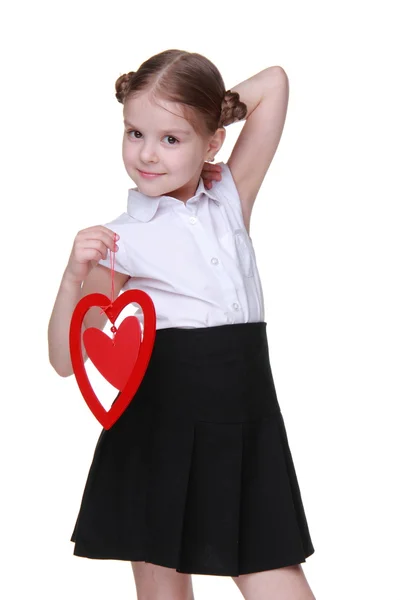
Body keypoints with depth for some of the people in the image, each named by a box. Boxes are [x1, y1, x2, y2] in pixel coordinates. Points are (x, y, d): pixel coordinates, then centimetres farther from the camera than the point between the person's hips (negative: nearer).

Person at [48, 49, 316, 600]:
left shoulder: (231, 199, 6)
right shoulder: (122, 241, -4)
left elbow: (273, 82, 4)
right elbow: (66, 359, -6)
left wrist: (208, 121, 6)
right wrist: (75, 277, -20)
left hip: (246, 425, 2)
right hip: (162, 430, -2)